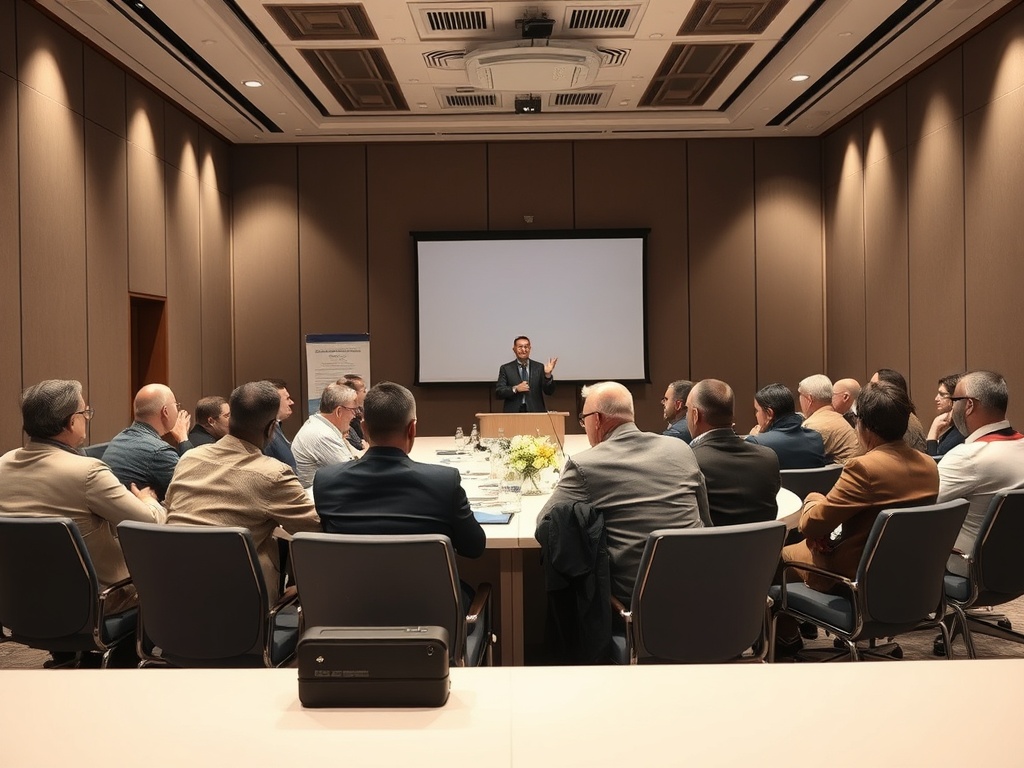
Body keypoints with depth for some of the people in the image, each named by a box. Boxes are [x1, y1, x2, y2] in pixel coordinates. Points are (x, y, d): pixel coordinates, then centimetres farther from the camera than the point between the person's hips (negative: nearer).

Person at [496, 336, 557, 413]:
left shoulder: (539, 367, 7)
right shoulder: (506, 369, 6)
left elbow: (549, 392, 3)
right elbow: (498, 392, 1)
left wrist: (548, 375, -14)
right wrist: (515, 389, -14)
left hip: (535, 412, 1)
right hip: (513, 412, -1)